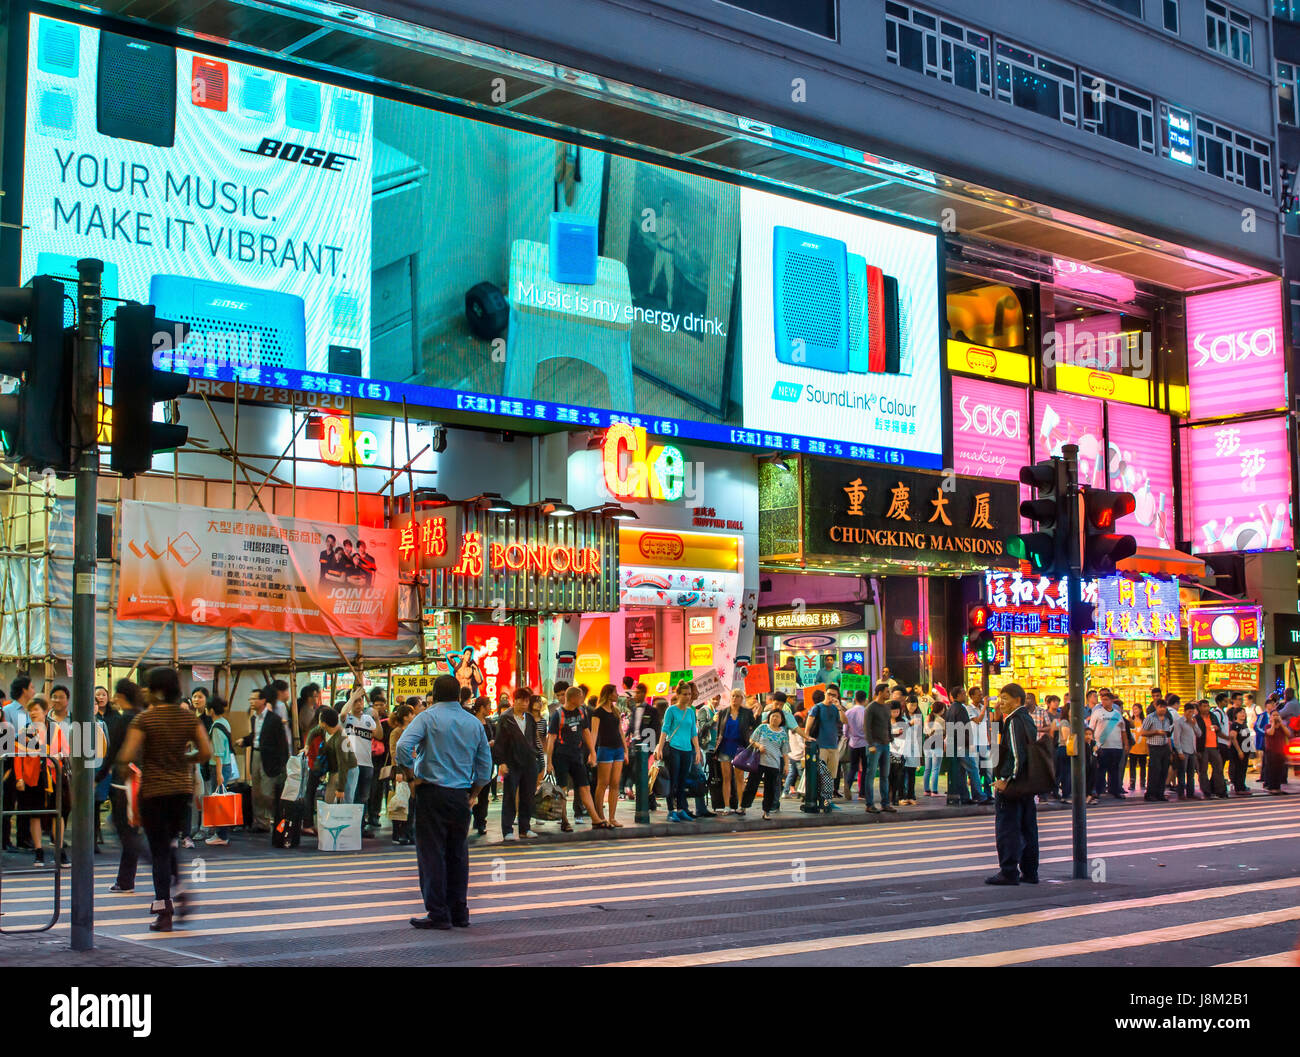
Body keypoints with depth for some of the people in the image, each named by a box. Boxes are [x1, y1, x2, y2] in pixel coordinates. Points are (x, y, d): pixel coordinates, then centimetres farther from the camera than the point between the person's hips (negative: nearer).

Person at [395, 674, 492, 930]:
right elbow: (485, 765, 12)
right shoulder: (474, 723, 9)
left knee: (432, 853, -1)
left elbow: (403, 747, -18)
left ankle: (438, 913, -2)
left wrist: (412, 769, -3)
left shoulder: (428, 717, -5)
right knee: (457, 854, 12)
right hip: (461, 794, 5)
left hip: (432, 792, -5)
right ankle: (459, 913, 15)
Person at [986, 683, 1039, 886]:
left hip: (1012, 785, -10)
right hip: (1027, 784, 10)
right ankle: (1029, 871, 17)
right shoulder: (1028, 719, 14)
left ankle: (1008, 871, -4)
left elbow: (1016, 755, -22)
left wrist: (1006, 780, -20)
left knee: (1007, 828, -5)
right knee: (1027, 828, 12)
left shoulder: (1015, 721, -16)